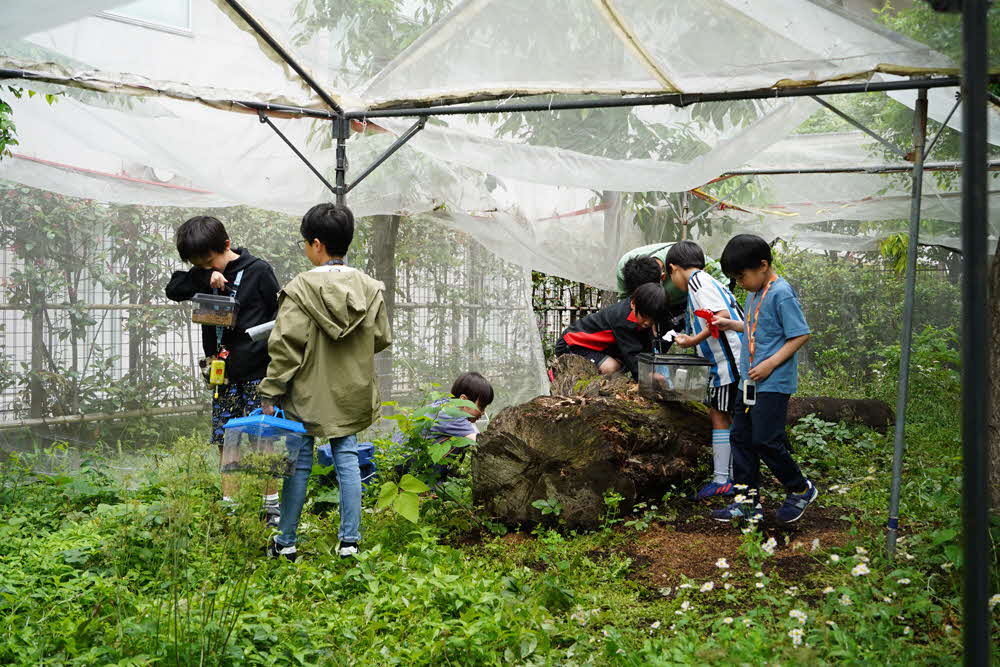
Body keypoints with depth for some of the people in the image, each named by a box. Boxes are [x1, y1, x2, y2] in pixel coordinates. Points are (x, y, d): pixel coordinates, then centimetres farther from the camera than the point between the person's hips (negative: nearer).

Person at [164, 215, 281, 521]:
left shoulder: (258, 271, -7)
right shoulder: (205, 276, 9)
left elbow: (279, 315, -4)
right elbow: (173, 289, -1)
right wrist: (204, 277, -15)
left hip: (256, 371, -5)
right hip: (223, 373, 5)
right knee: (224, 439, 7)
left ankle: (271, 505, 5)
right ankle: (229, 504, 16)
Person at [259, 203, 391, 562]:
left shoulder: (300, 289, -16)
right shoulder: (370, 288, -3)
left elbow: (285, 347, -16)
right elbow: (382, 339, 7)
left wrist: (271, 394, -9)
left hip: (307, 396, -3)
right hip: (351, 396, 3)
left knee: (299, 464, 7)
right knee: (347, 460, 12)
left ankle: (286, 542, 17)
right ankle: (349, 541, 13)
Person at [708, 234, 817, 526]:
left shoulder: (781, 293, -16)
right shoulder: (755, 292, 11)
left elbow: (800, 335, -18)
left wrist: (770, 364, -21)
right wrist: (731, 324, 10)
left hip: (774, 383, -9)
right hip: (749, 381, 9)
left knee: (765, 441, -7)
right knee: (741, 438, 9)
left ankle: (801, 490, 14)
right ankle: (748, 500, 16)